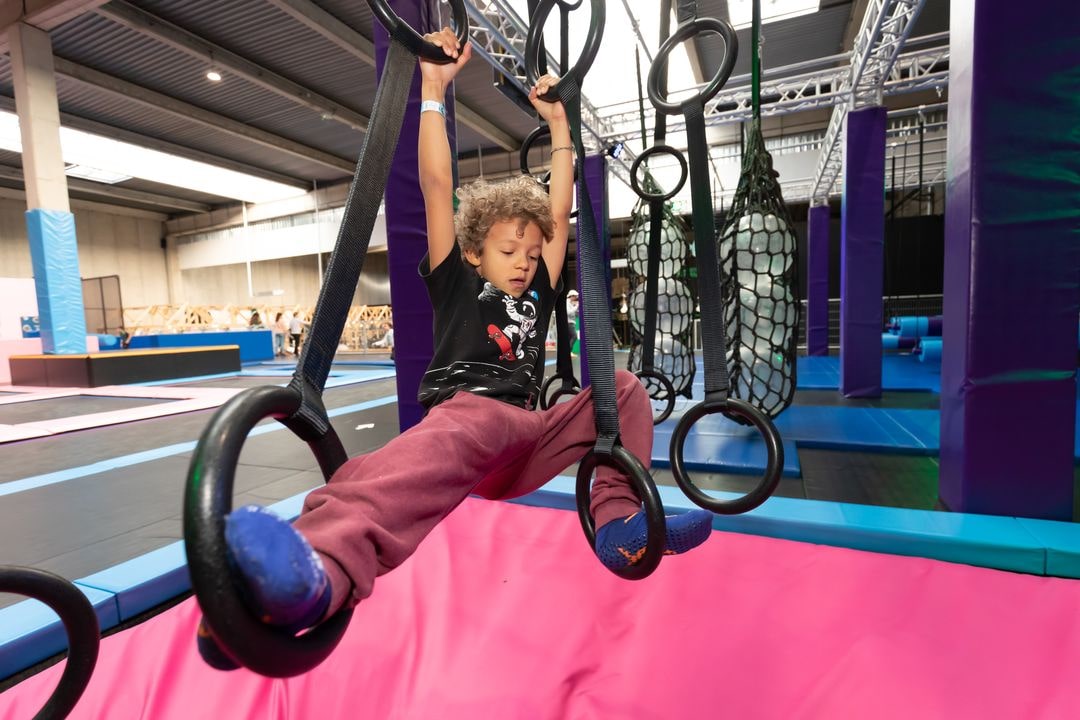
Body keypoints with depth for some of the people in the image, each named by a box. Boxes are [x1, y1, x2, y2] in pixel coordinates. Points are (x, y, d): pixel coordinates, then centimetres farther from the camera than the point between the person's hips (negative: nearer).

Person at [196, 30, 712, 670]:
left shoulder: (536, 297, 26)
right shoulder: (458, 285, 15)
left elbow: (559, 212, 27)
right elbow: (437, 187, 8)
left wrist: (559, 124, 32)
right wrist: (435, 89, 11)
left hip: (528, 439, 6)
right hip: (469, 407, -6)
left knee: (625, 388, 4)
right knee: (465, 427, -41)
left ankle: (620, 523, -16)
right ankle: (317, 574, -69)